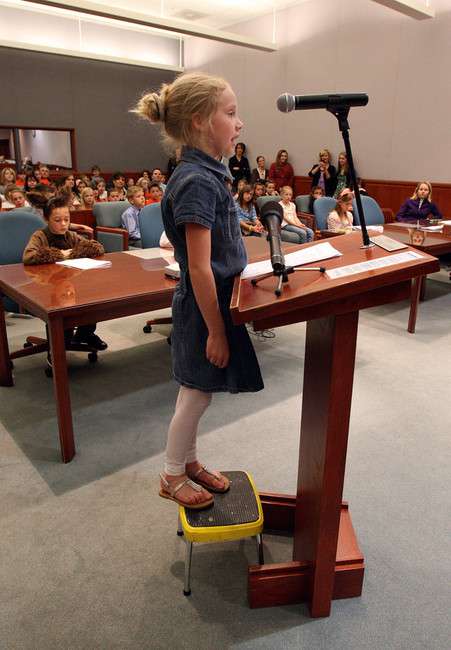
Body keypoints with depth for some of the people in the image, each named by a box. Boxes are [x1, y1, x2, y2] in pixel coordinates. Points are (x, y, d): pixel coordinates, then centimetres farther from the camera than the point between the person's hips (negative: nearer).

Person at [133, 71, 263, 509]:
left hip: (212, 303, 9)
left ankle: (190, 464, 38)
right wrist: (216, 330, -20)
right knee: (196, 395, 7)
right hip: (204, 309, -9)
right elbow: (200, 268, -24)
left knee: (197, 394, 20)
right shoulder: (197, 182, -22)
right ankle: (172, 477, 29)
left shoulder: (204, 173, 8)